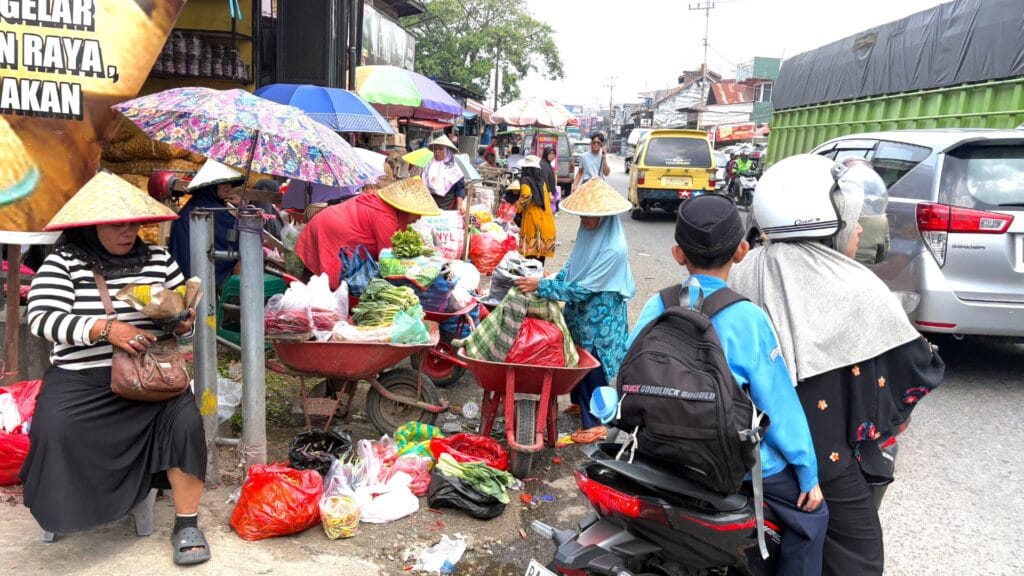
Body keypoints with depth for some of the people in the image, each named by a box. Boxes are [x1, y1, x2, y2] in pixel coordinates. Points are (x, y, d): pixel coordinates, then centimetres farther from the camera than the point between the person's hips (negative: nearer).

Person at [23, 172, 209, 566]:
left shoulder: (158, 259, 8)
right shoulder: (63, 262, -2)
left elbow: (186, 311, 14)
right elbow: (41, 318, -13)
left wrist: (184, 322, -12)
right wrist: (105, 329, -26)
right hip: (81, 379, -1)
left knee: (185, 422, -24)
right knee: (55, 430, -27)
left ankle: (186, 525, -10)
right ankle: (65, 510, 5)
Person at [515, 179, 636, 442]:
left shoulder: (614, 249, -28)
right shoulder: (588, 235, -3)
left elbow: (582, 288, -28)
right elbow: (572, 267, 11)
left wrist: (542, 286, -28)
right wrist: (553, 281, -6)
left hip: (599, 321, -8)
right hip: (579, 313, 8)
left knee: (592, 366, 2)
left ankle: (594, 423, 17)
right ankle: (580, 402, 43)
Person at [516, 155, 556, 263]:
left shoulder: (526, 181, -7)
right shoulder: (541, 180, 13)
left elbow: (526, 195, -24)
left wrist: (517, 209, -12)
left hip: (532, 220, -6)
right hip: (545, 220, 7)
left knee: (531, 251, -3)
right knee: (542, 249, 12)